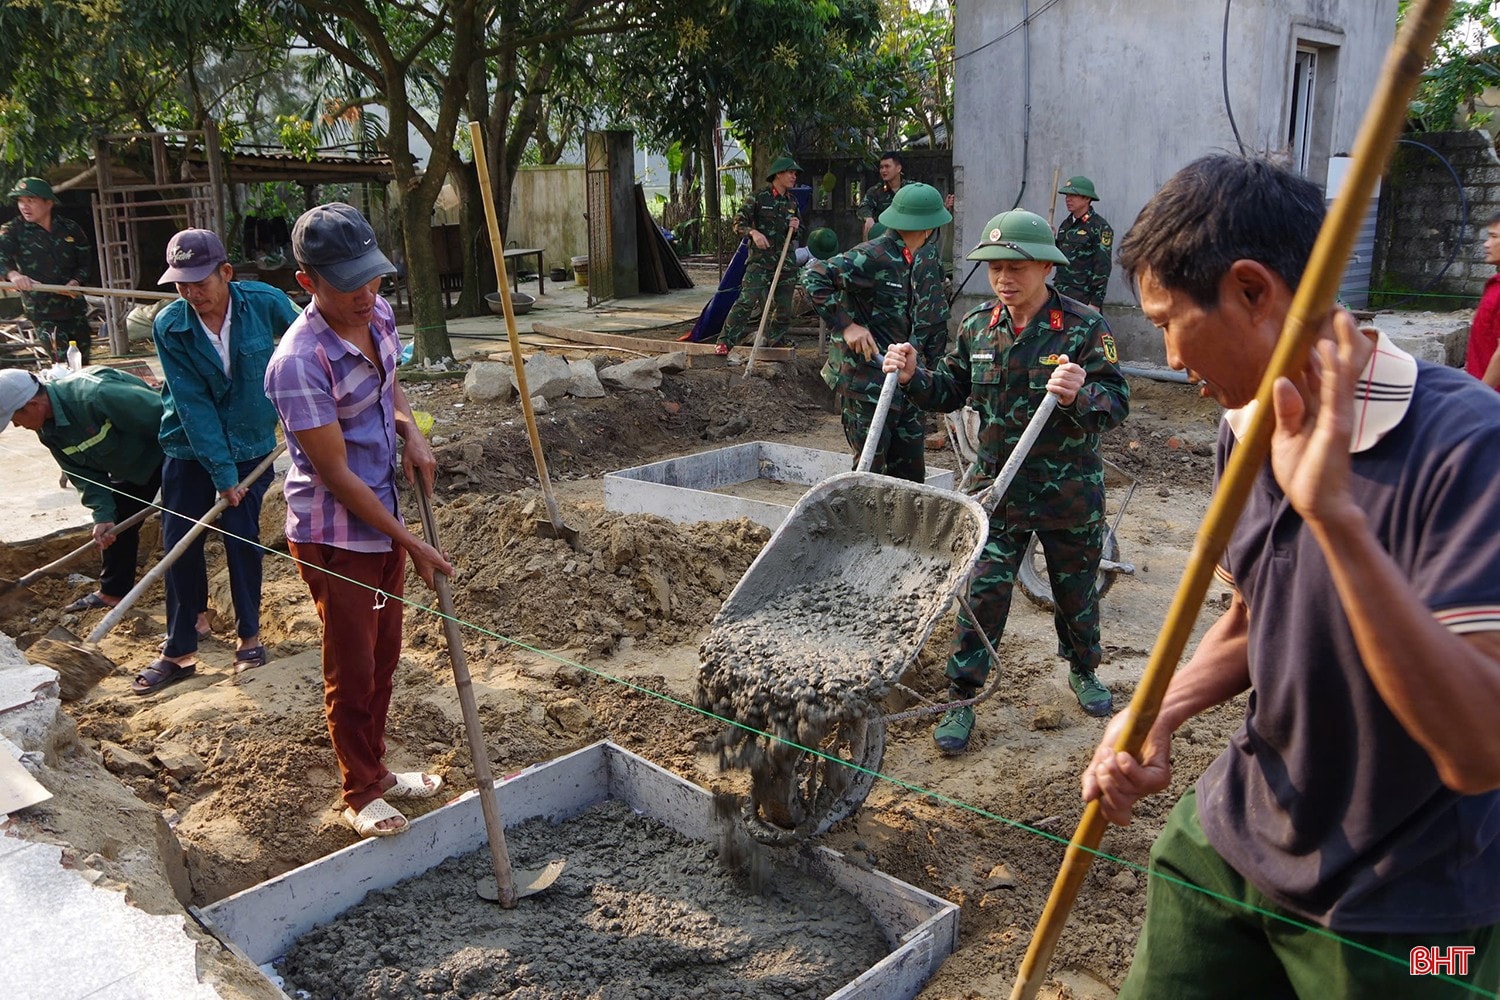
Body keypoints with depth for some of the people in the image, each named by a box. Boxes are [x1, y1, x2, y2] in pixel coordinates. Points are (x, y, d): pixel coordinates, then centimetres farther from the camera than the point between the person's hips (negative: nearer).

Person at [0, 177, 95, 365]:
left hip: (74, 306, 4)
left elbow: (85, 260, 10)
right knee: (65, 364, -12)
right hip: (42, 311, -3)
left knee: (83, 363, 14)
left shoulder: (70, 228, 2)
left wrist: (76, 281, -11)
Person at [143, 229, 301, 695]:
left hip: (250, 445, 0)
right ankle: (180, 646, 15)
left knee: (242, 537, 0)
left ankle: (249, 634, 19)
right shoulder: (169, 326, -16)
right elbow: (193, 403, -17)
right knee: (180, 542, 3)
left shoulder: (265, 302, -17)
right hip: (189, 446, 1)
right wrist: (222, 472, -18)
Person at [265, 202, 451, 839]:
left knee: (383, 657, 20)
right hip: (336, 536, -7)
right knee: (352, 672, 8)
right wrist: (411, 543, -17)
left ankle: (377, 769, 40)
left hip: (384, 518, 8)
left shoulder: (378, 316, -3)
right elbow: (336, 474, -22)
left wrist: (411, 433, -4)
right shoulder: (299, 362, -27)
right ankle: (360, 794, 29)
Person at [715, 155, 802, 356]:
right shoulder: (758, 198, -3)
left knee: (784, 307, 7)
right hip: (760, 261, -6)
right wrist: (753, 232, -23)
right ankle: (725, 342, -15)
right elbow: (738, 224, -4)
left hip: (784, 262, 6)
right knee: (746, 301, -17)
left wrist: (794, 228, 1)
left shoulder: (792, 203, 15)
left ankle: (776, 341, 26)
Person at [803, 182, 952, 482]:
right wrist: (845, 325, -22)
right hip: (866, 383, -9)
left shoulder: (909, 259, 13)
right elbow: (814, 277, -21)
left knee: (911, 473, 11)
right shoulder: (874, 256, -16)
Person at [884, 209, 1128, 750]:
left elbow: (1116, 401, -18)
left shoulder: (1084, 326, -13)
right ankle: (961, 700, 11)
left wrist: (1079, 395, -39)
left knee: (1076, 588, 18)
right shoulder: (977, 324, 0)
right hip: (998, 487, 2)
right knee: (983, 594, -1)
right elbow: (953, 390, 12)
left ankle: (1083, 671, 44)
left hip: (1070, 492, -1)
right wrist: (914, 376, -8)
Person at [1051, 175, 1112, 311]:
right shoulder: (1066, 224, 14)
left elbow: (1102, 267, -12)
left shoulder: (1100, 228, -7)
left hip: (1083, 299, -7)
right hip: (1060, 294, 7)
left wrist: (1096, 303, -16)